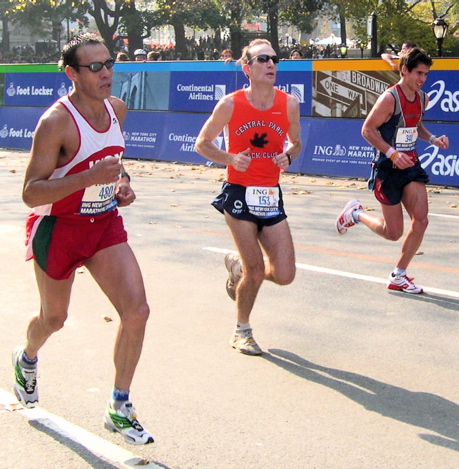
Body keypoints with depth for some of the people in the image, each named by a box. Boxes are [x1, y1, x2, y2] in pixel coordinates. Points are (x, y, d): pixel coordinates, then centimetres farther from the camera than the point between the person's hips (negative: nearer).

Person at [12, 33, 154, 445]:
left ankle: (119, 407, 5)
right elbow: (31, 193, -25)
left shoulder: (117, 109, -2)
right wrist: (90, 177, -35)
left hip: (105, 225, 5)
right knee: (54, 319, 15)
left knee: (137, 310, -10)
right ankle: (27, 358, 52)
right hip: (58, 227, -5)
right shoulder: (56, 121, -23)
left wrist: (123, 183, 1)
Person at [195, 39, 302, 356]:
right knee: (256, 271, -4)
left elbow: (296, 142, 15)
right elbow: (203, 143, 2)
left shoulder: (289, 104, -1)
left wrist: (288, 157, -8)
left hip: (272, 196, 4)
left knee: (284, 275, -2)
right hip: (239, 194, -3)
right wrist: (230, 158, -16)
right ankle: (242, 331, 23)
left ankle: (237, 266, 31)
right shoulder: (230, 105, -8)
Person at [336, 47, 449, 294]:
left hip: (411, 165, 7)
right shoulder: (389, 98, -18)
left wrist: (433, 139, 4)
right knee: (393, 232, 0)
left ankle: (398, 276, 9)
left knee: (421, 220, -6)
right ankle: (355, 213, 28)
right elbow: (367, 129, -15)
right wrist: (392, 153, -25)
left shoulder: (423, 98, 6)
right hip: (388, 169, -7)